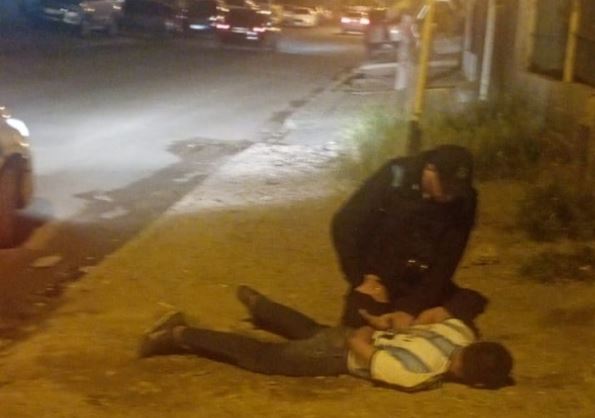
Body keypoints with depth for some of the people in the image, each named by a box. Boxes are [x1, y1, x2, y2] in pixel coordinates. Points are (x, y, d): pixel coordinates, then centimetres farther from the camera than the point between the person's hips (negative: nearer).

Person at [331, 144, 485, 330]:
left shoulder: (463, 200, -13)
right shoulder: (395, 177, -17)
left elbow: (447, 260, -14)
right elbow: (345, 224, -12)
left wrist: (413, 307, -24)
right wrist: (363, 278, -16)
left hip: (425, 283, 2)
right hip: (378, 279, -2)